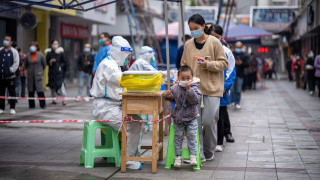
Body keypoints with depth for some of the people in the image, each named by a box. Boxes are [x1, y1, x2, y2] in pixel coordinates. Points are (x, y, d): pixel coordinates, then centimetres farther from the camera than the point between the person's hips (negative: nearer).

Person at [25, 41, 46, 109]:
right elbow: (26, 65, 16)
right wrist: (29, 70, 13)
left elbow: (44, 64, 7)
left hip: (38, 75, -3)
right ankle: (31, 105, 13)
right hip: (30, 76, 3)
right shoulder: (28, 56, 4)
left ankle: (42, 105, -1)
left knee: (40, 91, -7)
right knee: (31, 91, 4)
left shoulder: (40, 55, -2)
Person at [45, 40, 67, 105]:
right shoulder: (49, 53, 4)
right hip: (52, 72, 2)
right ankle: (53, 99, 13)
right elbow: (46, 62, 6)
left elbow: (64, 62, 8)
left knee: (61, 84, -13)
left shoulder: (60, 52, 3)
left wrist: (61, 66, -6)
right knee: (52, 85, 5)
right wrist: (50, 62, -13)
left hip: (59, 71, -2)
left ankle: (63, 99, -12)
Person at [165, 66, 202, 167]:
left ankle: (193, 156, 4)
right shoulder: (175, 88, -1)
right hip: (178, 117, 3)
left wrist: (189, 89, -35)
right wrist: (168, 96, -7)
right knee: (178, 136, 5)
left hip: (191, 118, -2)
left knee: (191, 135, -5)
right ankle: (178, 156, 12)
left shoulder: (194, 88, -11)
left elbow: (196, 100, -27)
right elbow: (173, 99, 15)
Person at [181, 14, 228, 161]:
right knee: (195, 122, -3)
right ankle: (199, 154, 4)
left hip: (211, 88, -3)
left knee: (209, 121, -6)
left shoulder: (214, 42, -1)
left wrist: (208, 64, -15)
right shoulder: (188, 45, 11)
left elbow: (223, 63, -1)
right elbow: (184, 66, 19)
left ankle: (209, 152, 15)